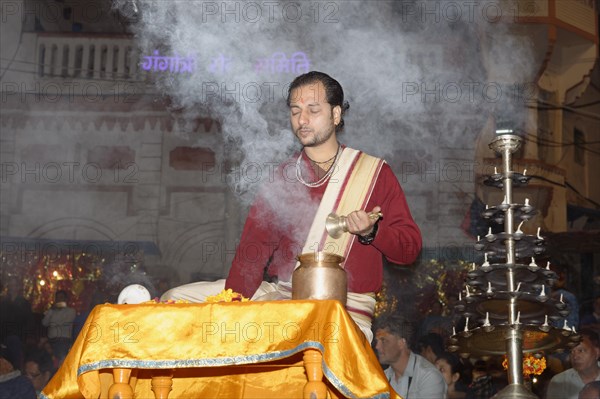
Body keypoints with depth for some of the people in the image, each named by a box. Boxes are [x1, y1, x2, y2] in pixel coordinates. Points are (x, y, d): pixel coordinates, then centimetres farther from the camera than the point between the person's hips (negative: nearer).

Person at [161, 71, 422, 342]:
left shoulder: (374, 172, 3)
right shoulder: (283, 177, 13)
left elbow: (410, 247, 1)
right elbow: (254, 246, 3)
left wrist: (371, 232, -20)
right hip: (278, 294, 4)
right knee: (174, 299, -3)